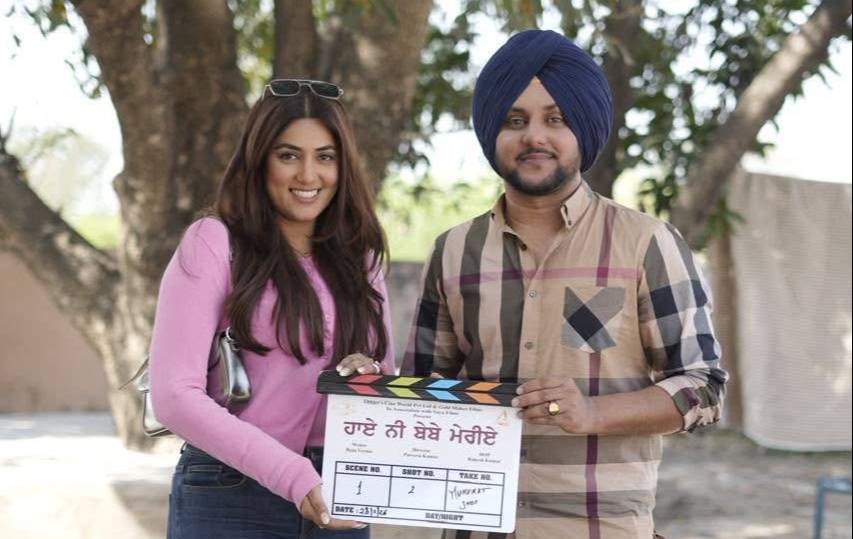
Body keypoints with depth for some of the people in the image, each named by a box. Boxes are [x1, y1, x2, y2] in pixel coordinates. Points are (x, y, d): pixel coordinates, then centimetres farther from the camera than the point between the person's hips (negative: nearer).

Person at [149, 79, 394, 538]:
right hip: (229, 499, -5)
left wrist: (370, 378, -9)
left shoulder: (358, 256, 9)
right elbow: (173, 394, -15)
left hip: (336, 502, 5)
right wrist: (289, 474, -23)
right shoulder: (214, 244, -7)